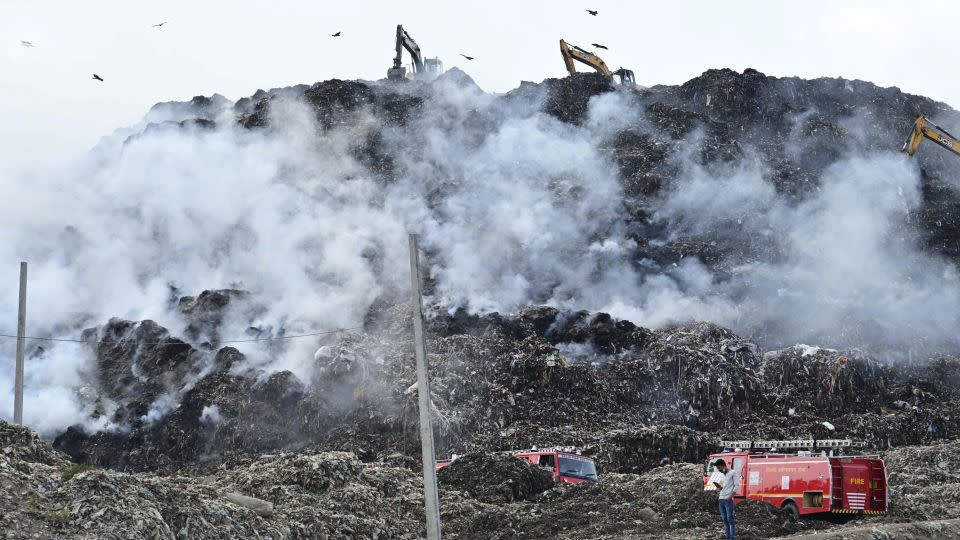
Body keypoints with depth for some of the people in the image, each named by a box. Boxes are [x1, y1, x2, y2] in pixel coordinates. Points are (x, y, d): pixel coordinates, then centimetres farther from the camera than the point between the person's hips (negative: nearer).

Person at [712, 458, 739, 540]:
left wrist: (731, 496, -17)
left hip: (728, 499, -8)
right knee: (725, 519, 6)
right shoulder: (723, 475, 23)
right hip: (721, 499, 8)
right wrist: (719, 486, 5)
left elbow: (737, 485, -9)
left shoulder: (733, 473, -1)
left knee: (730, 519, -9)